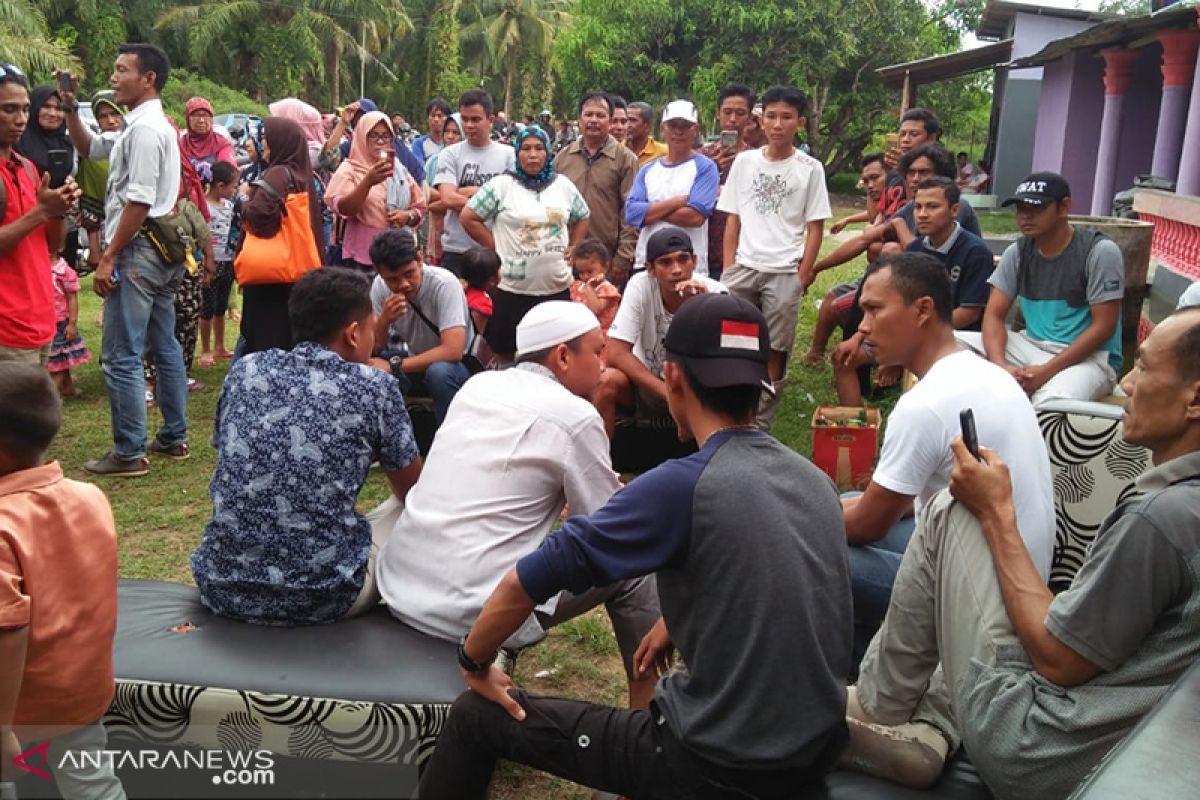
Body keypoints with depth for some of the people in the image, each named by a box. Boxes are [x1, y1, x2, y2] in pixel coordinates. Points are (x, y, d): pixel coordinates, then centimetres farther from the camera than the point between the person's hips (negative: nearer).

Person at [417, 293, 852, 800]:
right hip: (822, 743, 7)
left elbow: (523, 583, -17)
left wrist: (475, 663, 0)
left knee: (476, 716, 8)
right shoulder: (816, 481, 0)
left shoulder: (681, 486, -20)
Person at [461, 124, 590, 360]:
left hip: (558, 287, 4)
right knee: (507, 353, 5)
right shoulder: (502, 185, -5)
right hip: (513, 288, -3)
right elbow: (468, 217, -4)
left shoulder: (563, 185, 8)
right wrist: (496, 248, -5)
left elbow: (582, 218, 21)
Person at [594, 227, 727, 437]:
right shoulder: (640, 285, -18)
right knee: (608, 381, -30)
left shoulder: (715, 293, -18)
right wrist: (667, 393, -28)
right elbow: (616, 353, -22)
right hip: (645, 382, 0)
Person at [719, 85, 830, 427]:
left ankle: (759, 427, 13)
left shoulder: (810, 169, 0)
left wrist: (801, 277, -4)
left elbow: (815, 228, 2)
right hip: (743, 267, 2)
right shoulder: (744, 162, 6)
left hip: (784, 272, -2)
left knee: (774, 353, 2)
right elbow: (732, 220, 9)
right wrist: (728, 270, 3)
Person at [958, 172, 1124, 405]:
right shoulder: (1017, 252, 4)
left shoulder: (1100, 252, -11)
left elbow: (1103, 327, -14)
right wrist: (1000, 366, -21)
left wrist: (1046, 372, -22)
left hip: (1087, 357, -5)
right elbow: (994, 315, 0)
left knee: (1050, 404, -40)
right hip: (1031, 347, 5)